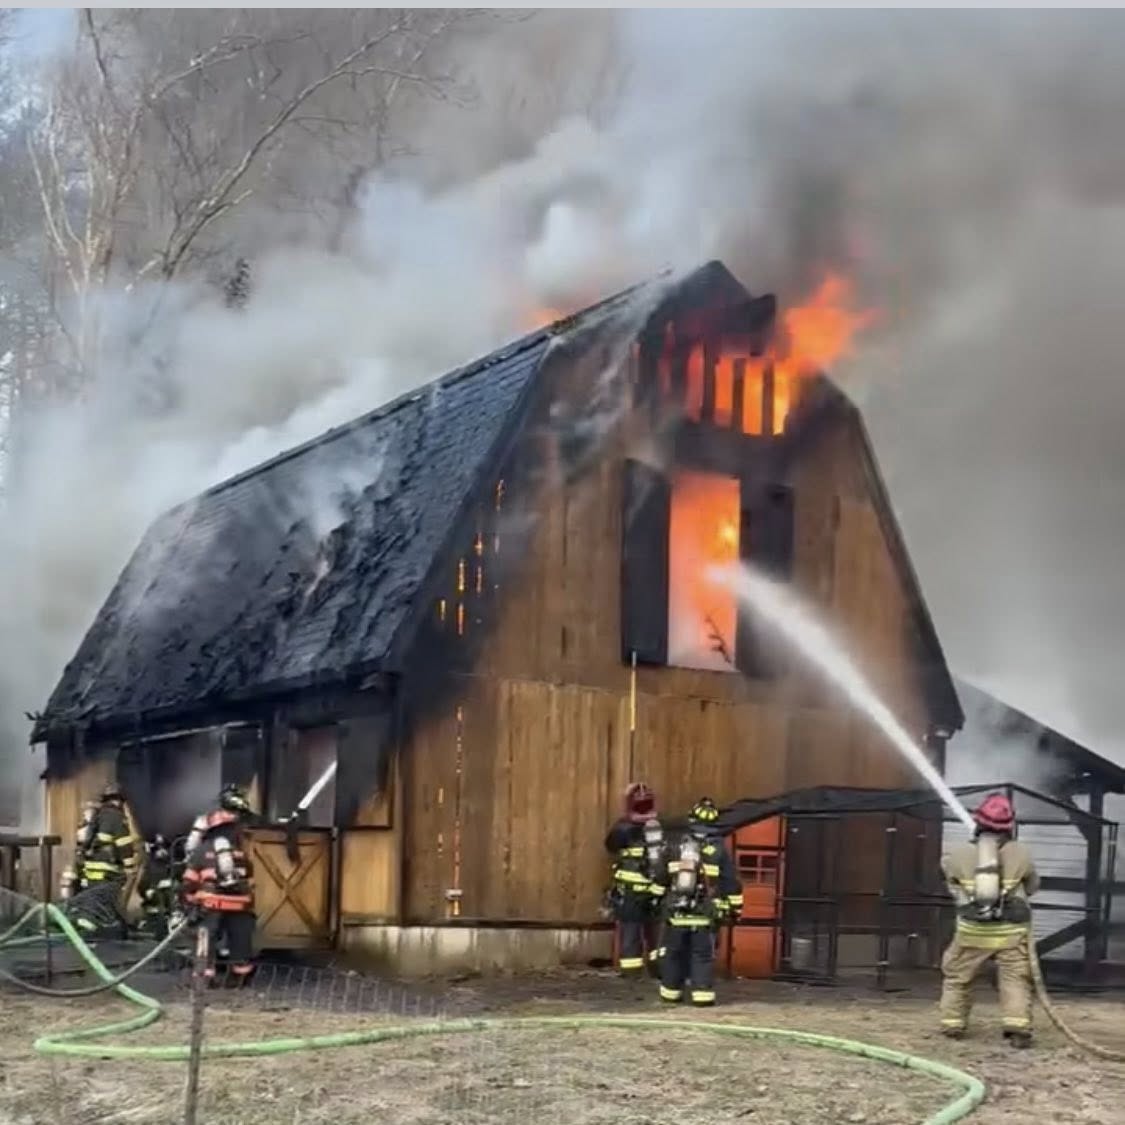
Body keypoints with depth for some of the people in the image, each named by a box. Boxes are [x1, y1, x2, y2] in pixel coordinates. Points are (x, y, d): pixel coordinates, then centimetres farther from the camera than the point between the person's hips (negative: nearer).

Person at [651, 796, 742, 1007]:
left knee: (673, 954, 12)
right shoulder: (719, 851, -4)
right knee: (703, 955, 3)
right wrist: (735, 908, 8)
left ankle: (671, 993, 17)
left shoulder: (674, 847, 3)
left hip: (675, 913, 2)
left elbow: (660, 879, 10)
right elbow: (731, 884, -1)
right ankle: (702, 995, -3)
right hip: (705, 916, -2)